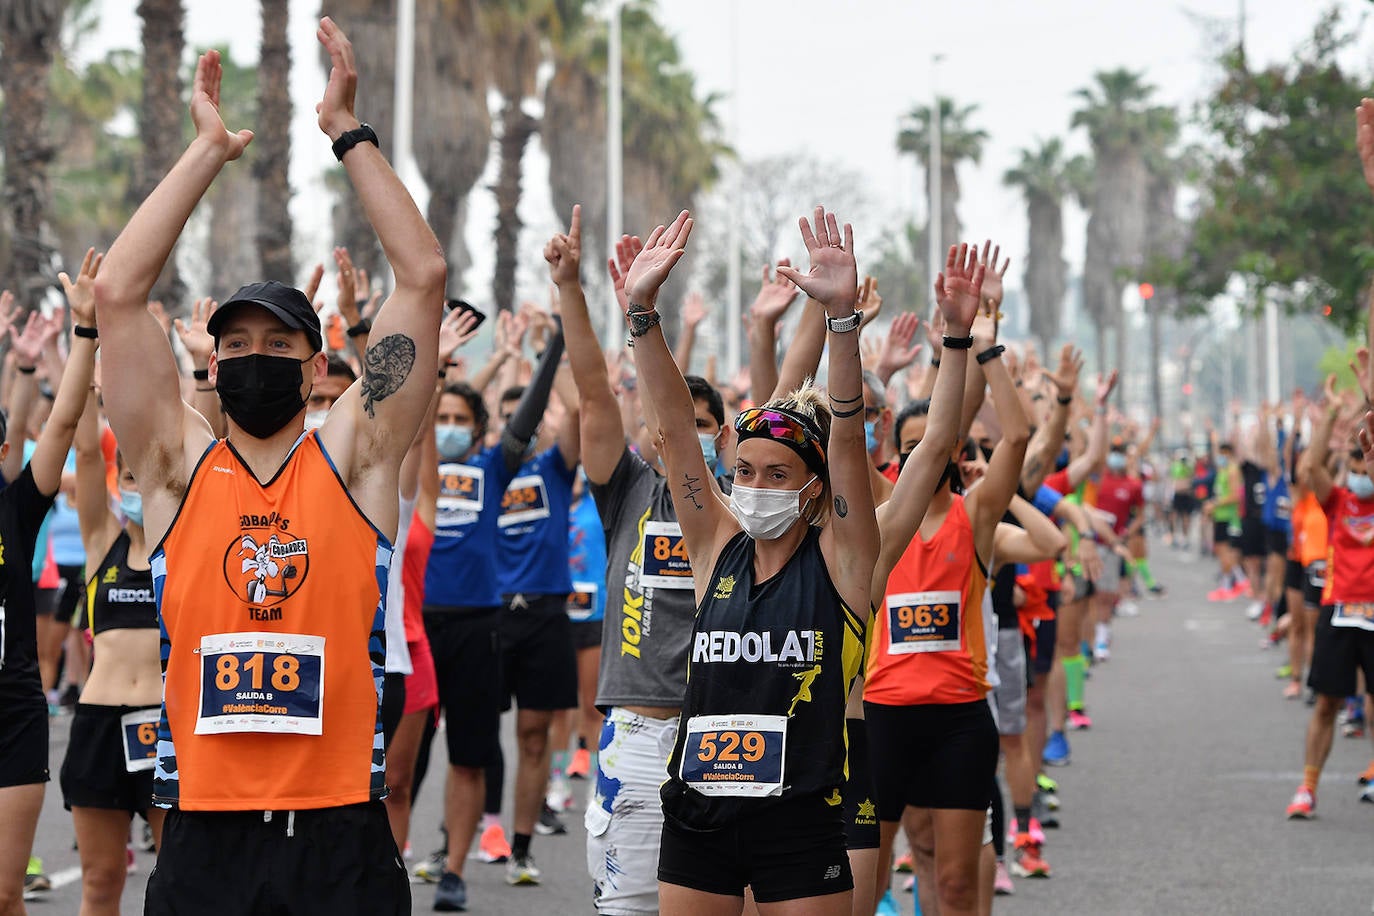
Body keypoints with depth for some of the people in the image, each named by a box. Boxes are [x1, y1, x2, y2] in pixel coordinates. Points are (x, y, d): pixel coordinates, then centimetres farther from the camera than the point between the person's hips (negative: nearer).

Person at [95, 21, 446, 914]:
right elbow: (118, 294, -1)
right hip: (204, 833, 1)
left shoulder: (353, 458, 5)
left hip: (341, 833, -1)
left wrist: (349, 131, 1)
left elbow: (424, 277, 0)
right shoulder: (179, 465, 7)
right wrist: (209, 150, 0)